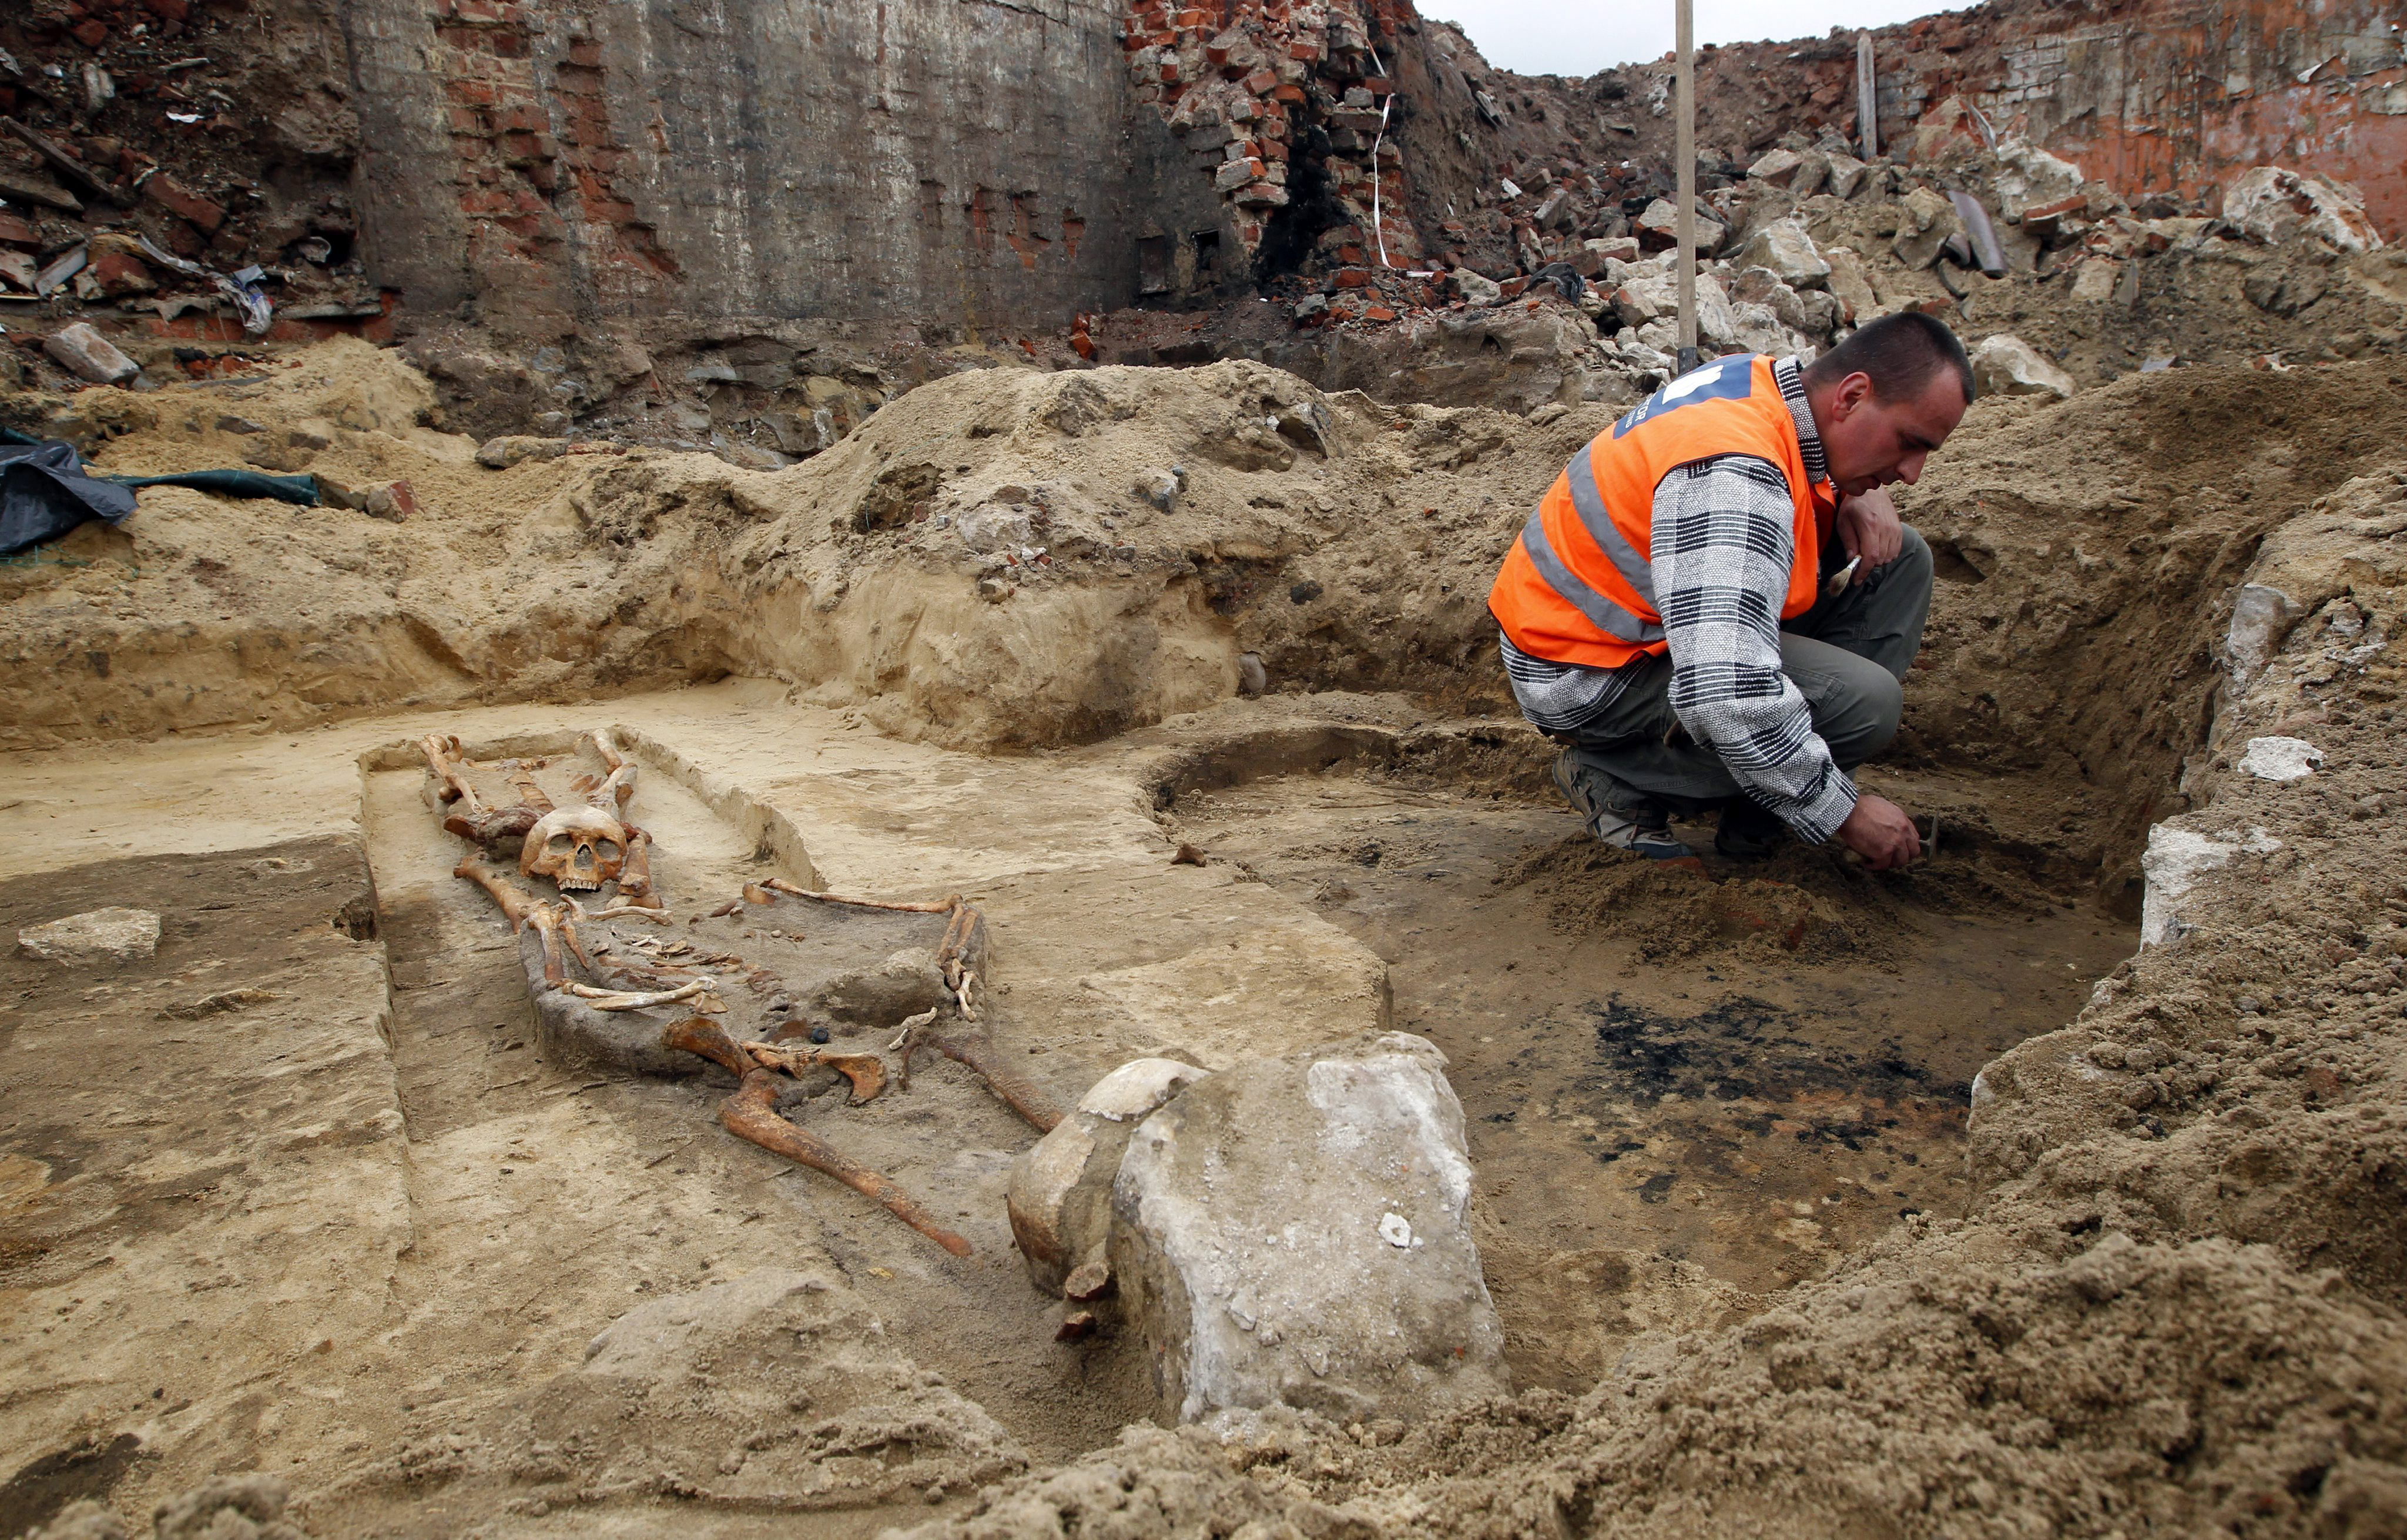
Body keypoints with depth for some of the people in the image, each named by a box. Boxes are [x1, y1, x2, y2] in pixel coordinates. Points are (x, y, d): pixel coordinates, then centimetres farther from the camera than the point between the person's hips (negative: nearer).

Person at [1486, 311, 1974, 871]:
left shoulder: (1767, 379, -2)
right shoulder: (1737, 473, -31)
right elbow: (1724, 698, -39)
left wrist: (1863, 495, -1)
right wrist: (1844, 812, -25)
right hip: (1590, 673, -10)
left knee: (1898, 558, 6)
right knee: (1862, 701, -24)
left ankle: (1757, 820, 3)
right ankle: (1618, 773, -5)